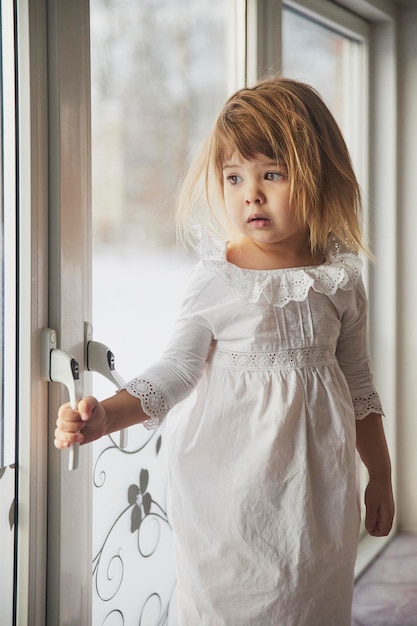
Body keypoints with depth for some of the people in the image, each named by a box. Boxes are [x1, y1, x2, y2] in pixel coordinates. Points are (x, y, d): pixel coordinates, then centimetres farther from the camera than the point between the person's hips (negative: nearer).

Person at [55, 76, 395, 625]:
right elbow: (179, 368, -9)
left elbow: (357, 380, 10)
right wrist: (107, 415, -24)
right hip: (230, 488, -2)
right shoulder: (217, 279, -9)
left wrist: (380, 475, 16)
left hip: (318, 482, 3)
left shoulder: (339, 279, 0)